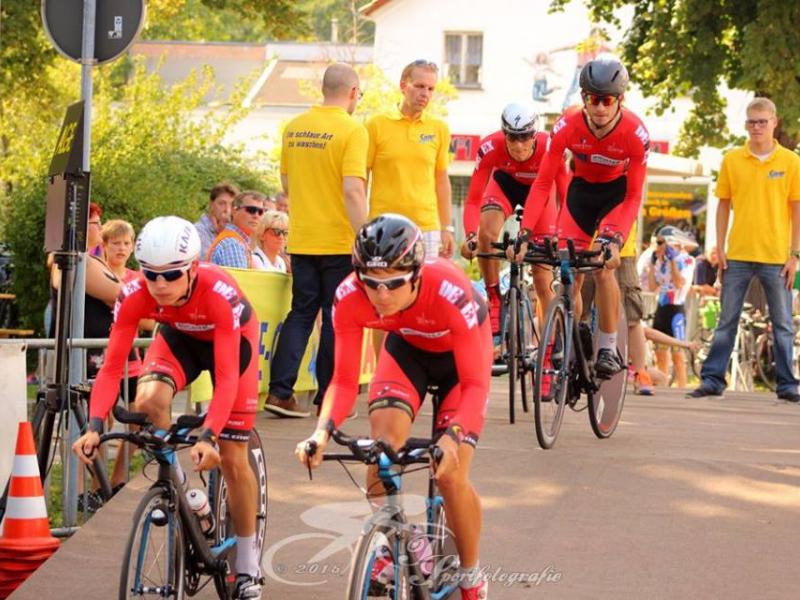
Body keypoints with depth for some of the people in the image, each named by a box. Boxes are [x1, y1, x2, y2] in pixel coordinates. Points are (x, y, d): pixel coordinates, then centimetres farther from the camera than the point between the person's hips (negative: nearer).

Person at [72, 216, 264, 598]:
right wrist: (94, 426, -47)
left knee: (231, 457, -6)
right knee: (148, 401, -30)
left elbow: (227, 377, -43)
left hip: (233, 339, -3)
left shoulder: (220, 293, -41)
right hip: (179, 336, 3)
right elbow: (112, 366, -32)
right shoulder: (134, 295, -32)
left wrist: (208, 437, -56)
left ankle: (247, 564, 13)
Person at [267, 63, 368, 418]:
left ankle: (280, 390, 2)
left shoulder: (293, 129, 6)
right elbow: (352, 190, -20)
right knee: (336, 318, 5)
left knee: (301, 313, 12)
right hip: (339, 241, -5)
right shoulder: (352, 131, -13)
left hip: (301, 239, 5)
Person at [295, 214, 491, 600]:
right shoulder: (350, 297, -31)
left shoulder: (450, 293, -41)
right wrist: (322, 431, -42)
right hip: (407, 347, 3)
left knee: (450, 474, -13)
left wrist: (452, 437, -55)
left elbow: (475, 384, -38)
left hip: (461, 354, -3)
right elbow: (344, 381, -24)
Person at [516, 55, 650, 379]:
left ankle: (608, 349, -7)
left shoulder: (635, 133, -30)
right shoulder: (567, 127, -28)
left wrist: (615, 239, -37)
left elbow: (634, 197, -23)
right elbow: (542, 183, -24)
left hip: (617, 193, -2)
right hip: (581, 190, 2)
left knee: (603, 267, -20)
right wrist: (524, 234, -34)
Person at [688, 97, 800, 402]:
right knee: (726, 321, 5)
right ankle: (712, 379, 9)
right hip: (737, 256, 1)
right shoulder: (732, 160, 4)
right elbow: (723, 205, 8)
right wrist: (720, 248, 2)